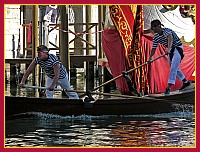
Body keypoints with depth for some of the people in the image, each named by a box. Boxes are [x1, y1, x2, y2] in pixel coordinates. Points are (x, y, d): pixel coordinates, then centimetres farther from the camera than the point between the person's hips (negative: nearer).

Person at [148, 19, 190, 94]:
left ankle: (168, 87, -24)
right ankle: (186, 82, 34)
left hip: (177, 48, -9)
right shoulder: (156, 36, -3)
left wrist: (168, 48, -63)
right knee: (175, 68, 16)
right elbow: (153, 48, 0)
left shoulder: (166, 30, -27)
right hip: (170, 50, 9)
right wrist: (150, 57, -13)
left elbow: (170, 38, -47)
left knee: (173, 68, -17)